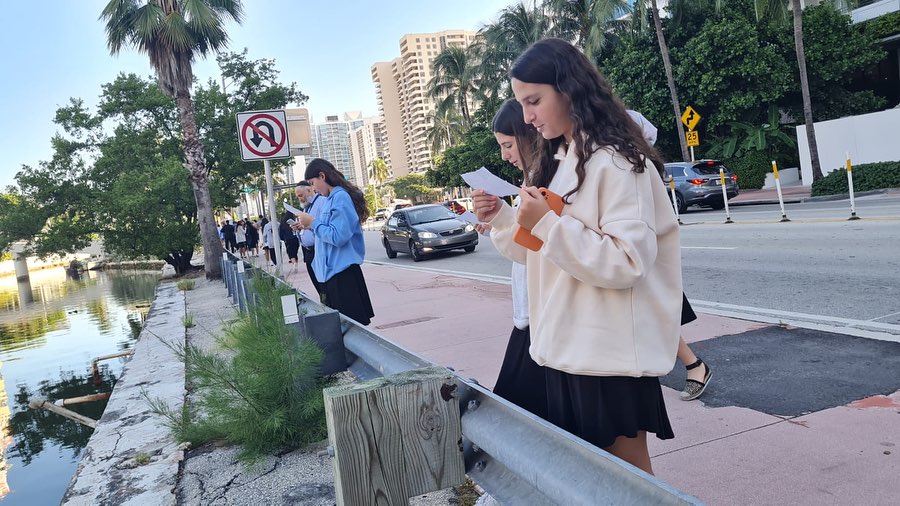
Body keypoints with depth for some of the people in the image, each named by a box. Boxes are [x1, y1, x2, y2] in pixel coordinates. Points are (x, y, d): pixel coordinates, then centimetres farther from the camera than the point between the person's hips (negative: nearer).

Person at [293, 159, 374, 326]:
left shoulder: (340, 197, -15)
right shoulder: (331, 198, 14)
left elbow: (339, 236, -22)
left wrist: (313, 222, -14)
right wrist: (311, 226, 10)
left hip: (343, 272, -10)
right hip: (332, 270, 10)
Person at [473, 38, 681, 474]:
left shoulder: (616, 161, -13)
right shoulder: (566, 162, 14)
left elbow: (628, 262, -21)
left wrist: (550, 223, -22)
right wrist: (502, 219, 3)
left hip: (612, 353, -8)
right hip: (570, 348, 8)